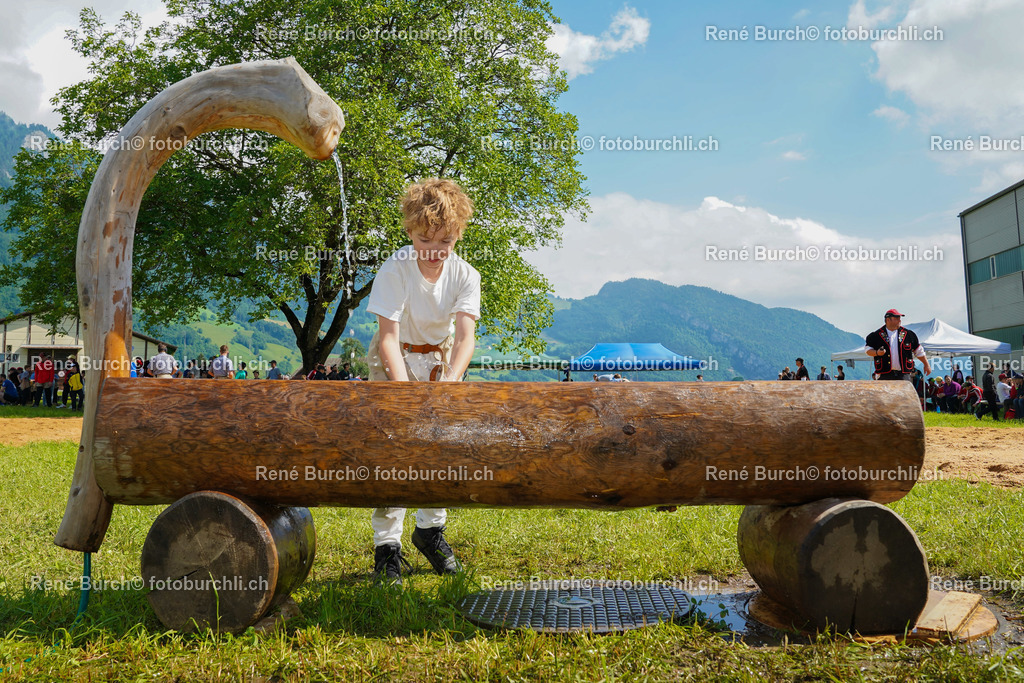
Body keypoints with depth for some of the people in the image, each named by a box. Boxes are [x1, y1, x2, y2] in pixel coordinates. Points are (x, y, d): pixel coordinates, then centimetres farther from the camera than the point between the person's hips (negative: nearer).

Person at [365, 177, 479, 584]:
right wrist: (405, 390, -44)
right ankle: (387, 544, -4)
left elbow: (465, 336, -27)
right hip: (396, 357, -3)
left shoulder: (465, 275, -17)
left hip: (440, 357, 3)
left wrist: (450, 379, -46)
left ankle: (430, 528, 21)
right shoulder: (394, 270, -25)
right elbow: (388, 338, -30)